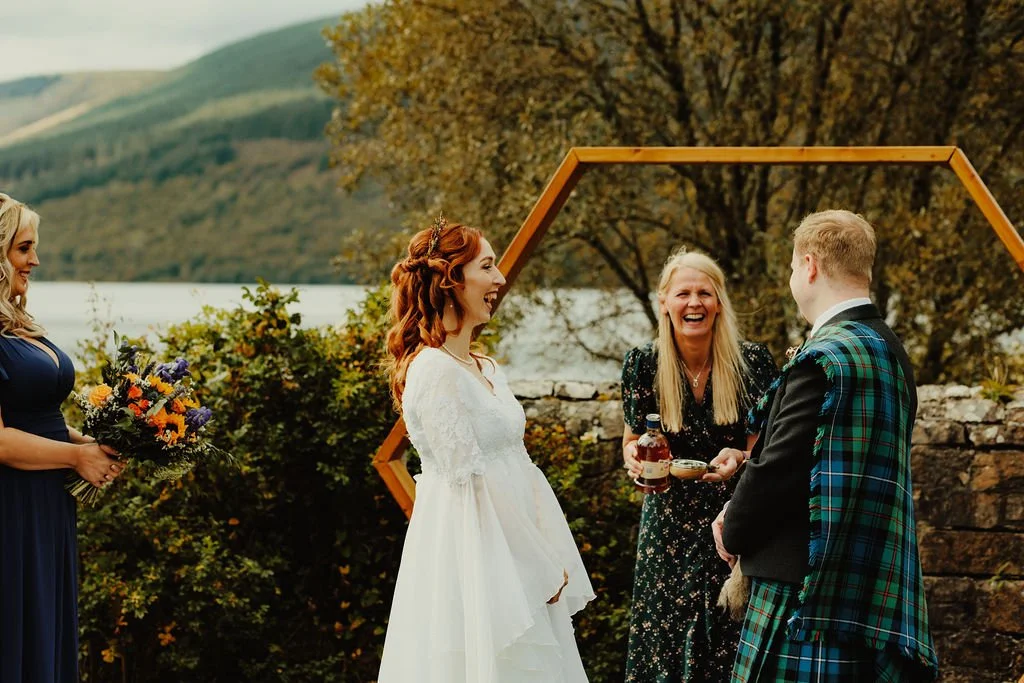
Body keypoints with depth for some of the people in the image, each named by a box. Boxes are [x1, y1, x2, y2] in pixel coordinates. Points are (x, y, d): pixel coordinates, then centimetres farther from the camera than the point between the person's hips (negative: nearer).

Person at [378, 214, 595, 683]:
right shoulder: (434, 371, -15)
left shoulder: (486, 370, 13)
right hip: (469, 556, -9)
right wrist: (542, 570, -13)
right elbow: (470, 483, -17)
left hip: (517, 553, 9)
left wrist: (555, 561, 6)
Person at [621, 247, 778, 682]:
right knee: (666, 647, 1)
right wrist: (634, 458, -13)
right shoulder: (643, 364, -4)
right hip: (669, 526, 1)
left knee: (732, 646, -2)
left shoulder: (753, 361, -7)